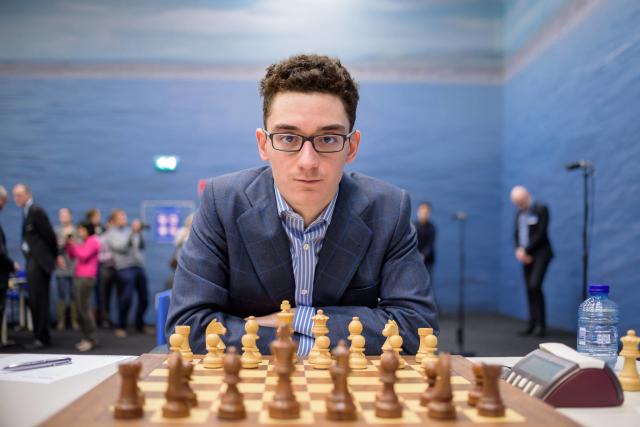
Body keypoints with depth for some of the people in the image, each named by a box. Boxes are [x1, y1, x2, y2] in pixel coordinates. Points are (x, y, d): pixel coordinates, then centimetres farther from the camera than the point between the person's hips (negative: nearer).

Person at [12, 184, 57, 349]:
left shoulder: (37, 211, -12)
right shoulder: (26, 212, 15)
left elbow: (49, 235, -13)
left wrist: (54, 256, -2)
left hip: (39, 261, -9)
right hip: (32, 261, 9)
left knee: (38, 301, -6)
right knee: (35, 301, 11)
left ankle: (42, 338, -1)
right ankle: (41, 336, 17)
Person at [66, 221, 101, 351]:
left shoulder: (93, 241, -5)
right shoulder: (83, 242, 22)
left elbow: (83, 255, -16)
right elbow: (72, 255, 24)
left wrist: (74, 244, -7)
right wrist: (68, 244, 11)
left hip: (86, 278, -9)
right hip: (78, 277, 9)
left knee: (84, 308, -11)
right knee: (79, 309, 7)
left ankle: (91, 339, -8)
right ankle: (86, 337, 12)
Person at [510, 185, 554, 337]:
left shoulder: (541, 209, -8)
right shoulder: (519, 214, 13)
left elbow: (541, 234, -15)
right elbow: (517, 234, 13)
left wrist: (526, 251, -15)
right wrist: (519, 250, -6)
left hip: (540, 254, -7)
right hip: (527, 256, 7)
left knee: (535, 286, -19)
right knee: (530, 290, 5)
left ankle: (541, 324, -14)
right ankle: (533, 324, 9)